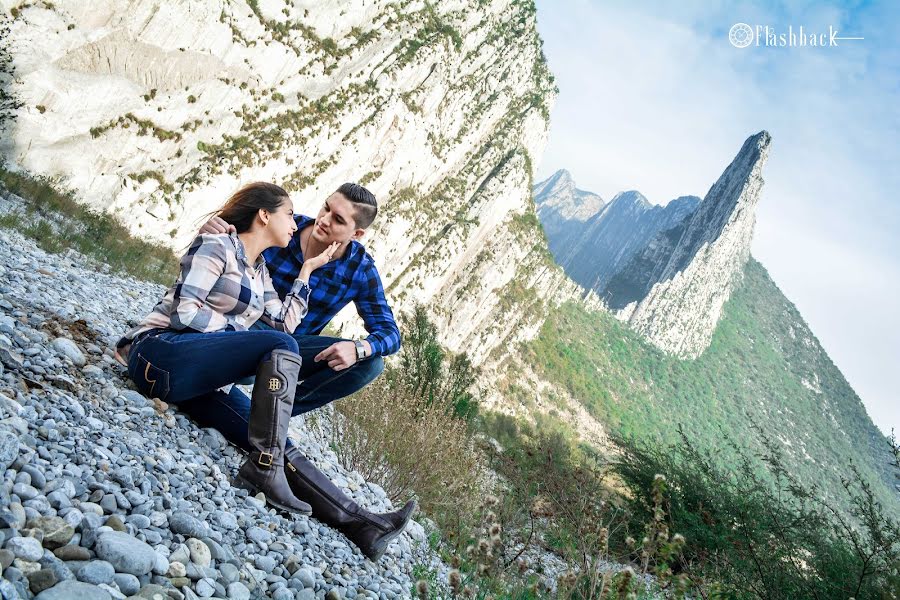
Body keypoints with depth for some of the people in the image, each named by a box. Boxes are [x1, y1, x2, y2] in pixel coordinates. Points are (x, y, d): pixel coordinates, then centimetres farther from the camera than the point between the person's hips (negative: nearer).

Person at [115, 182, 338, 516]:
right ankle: (266, 470, -30)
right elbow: (183, 313, -14)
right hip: (160, 353, -9)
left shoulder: (260, 272, 21)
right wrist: (237, 330, -6)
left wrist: (307, 270, 14)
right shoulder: (217, 246, -4)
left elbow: (284, 324, 11)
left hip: (197, 381, 9)